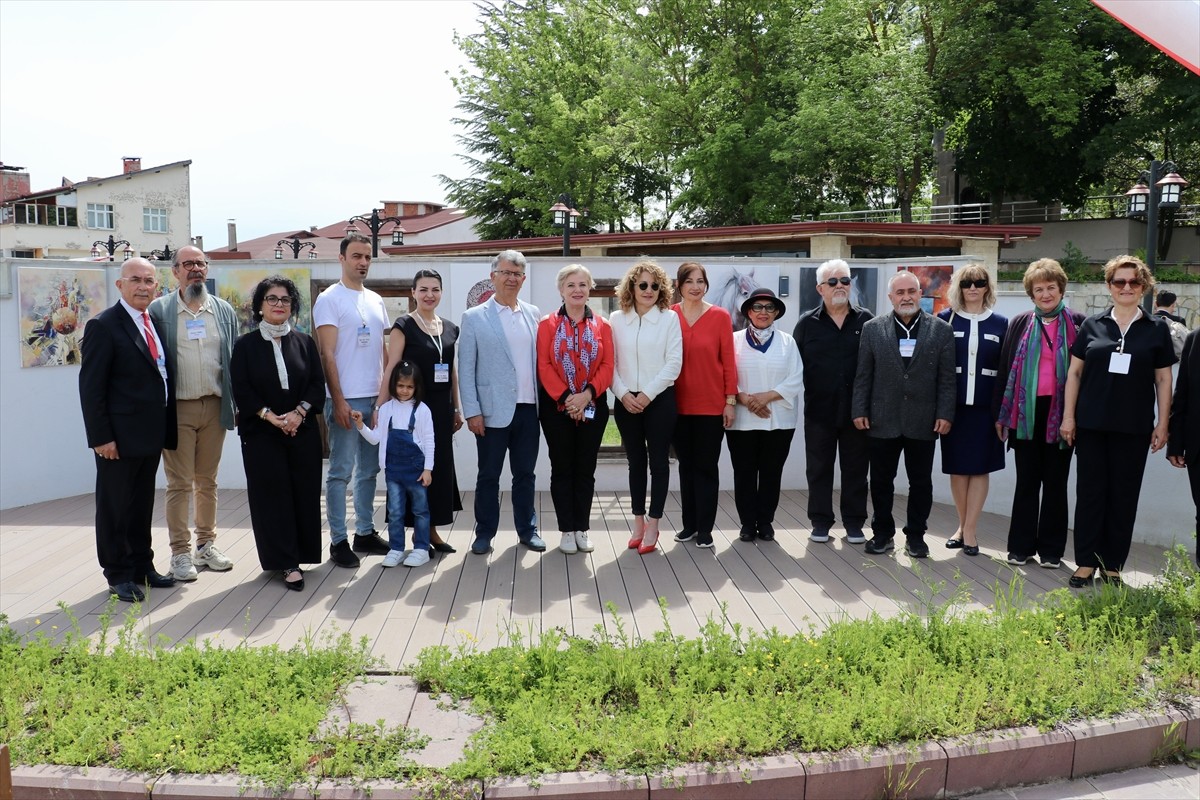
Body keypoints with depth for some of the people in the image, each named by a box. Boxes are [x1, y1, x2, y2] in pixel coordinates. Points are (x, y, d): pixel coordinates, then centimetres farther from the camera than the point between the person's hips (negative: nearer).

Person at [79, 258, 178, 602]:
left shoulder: (154, 324, 10)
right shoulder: (104, 326, -11)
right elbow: (91, 386, -14)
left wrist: (167, 429, 11)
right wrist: (101, 437, -17)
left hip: (151, 434, 7)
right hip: (120, 437, -7)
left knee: (142, 506, 17)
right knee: (115, 507, 6)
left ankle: (142, 567, 29)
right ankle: (118, 575, 18)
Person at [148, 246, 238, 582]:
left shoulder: (224, 311, 9)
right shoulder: (159, 310, -1)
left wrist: (237, 405, 4)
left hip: (215, 406, 3)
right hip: (177, 407, -3)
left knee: (207, 481, 12)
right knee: (179, 484, 2)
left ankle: (206, 545, 24)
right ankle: (180, 552, 11)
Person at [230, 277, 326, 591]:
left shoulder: (305, 342, 8)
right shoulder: (246, 345, 2)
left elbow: (318, 384, 3)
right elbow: (241, 389, -4)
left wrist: (299, 413, -12)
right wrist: (271, 417, -14)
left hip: (302, 432, 2)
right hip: (261, 433, -2)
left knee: (304, 494, 3)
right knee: (273, 495, -1)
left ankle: (299, 554, 16)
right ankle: (286, 562, 4)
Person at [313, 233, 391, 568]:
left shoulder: (376, 300, 14)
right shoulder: (329, 299, -5)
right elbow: (327, 354, -10)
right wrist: (338, 401, -16)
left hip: (377, 398, 7)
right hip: (346, 399, -6)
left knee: (369, 469, 13)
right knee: (341, 471, -2)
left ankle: (365, 532, 24)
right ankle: (338, 540, 7)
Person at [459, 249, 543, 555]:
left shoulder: (533, 314, 9)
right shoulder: (475, 317, -2)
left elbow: (539, 359, 11)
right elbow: (465, 368, -4)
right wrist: (472, 411, -10)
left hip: (528, 408, 3)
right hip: (493, 411, -3)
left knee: (525, 473, 12)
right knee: (488, 475, 7)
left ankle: (527, 530, 24)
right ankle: (484, 533, 19)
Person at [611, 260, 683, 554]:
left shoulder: (669, 318, -1)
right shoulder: (616, 319, 5)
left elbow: (673, 363, -6)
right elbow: (610, 362, 3)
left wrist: (648, 394, -12)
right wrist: (623, 394, -9)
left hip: (659, 400, -2)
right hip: (626, 401, 2)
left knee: (658, 461, 3)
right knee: (635, 461, 10)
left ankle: (653, 525, 11)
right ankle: (638, 522, 20)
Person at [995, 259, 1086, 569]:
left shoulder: (1077, 323, 1)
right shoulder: (1019, 324, 6)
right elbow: (1005, 369, 6)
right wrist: (1000, 414, 3)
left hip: (1060, 412, -1)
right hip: (1025, 411, 1)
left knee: (1055, 482, 8)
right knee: (1026, 481, 7)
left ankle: (1051, 549, 16)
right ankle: (1021, 546, 15)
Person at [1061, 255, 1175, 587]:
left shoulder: (1156, 329, 4)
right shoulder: (1092, 324, 4)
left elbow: (1163, 379, 5)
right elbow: (1074, 372, 5)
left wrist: (1162, 424, 1)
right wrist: (1068, 416, 0)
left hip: (1133, 428, 0)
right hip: (1092, 424, 0)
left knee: (1124, 496, 6)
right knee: (1090, 492, 4)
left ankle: (1113, 566, 15)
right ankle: (1086, 563, 11)